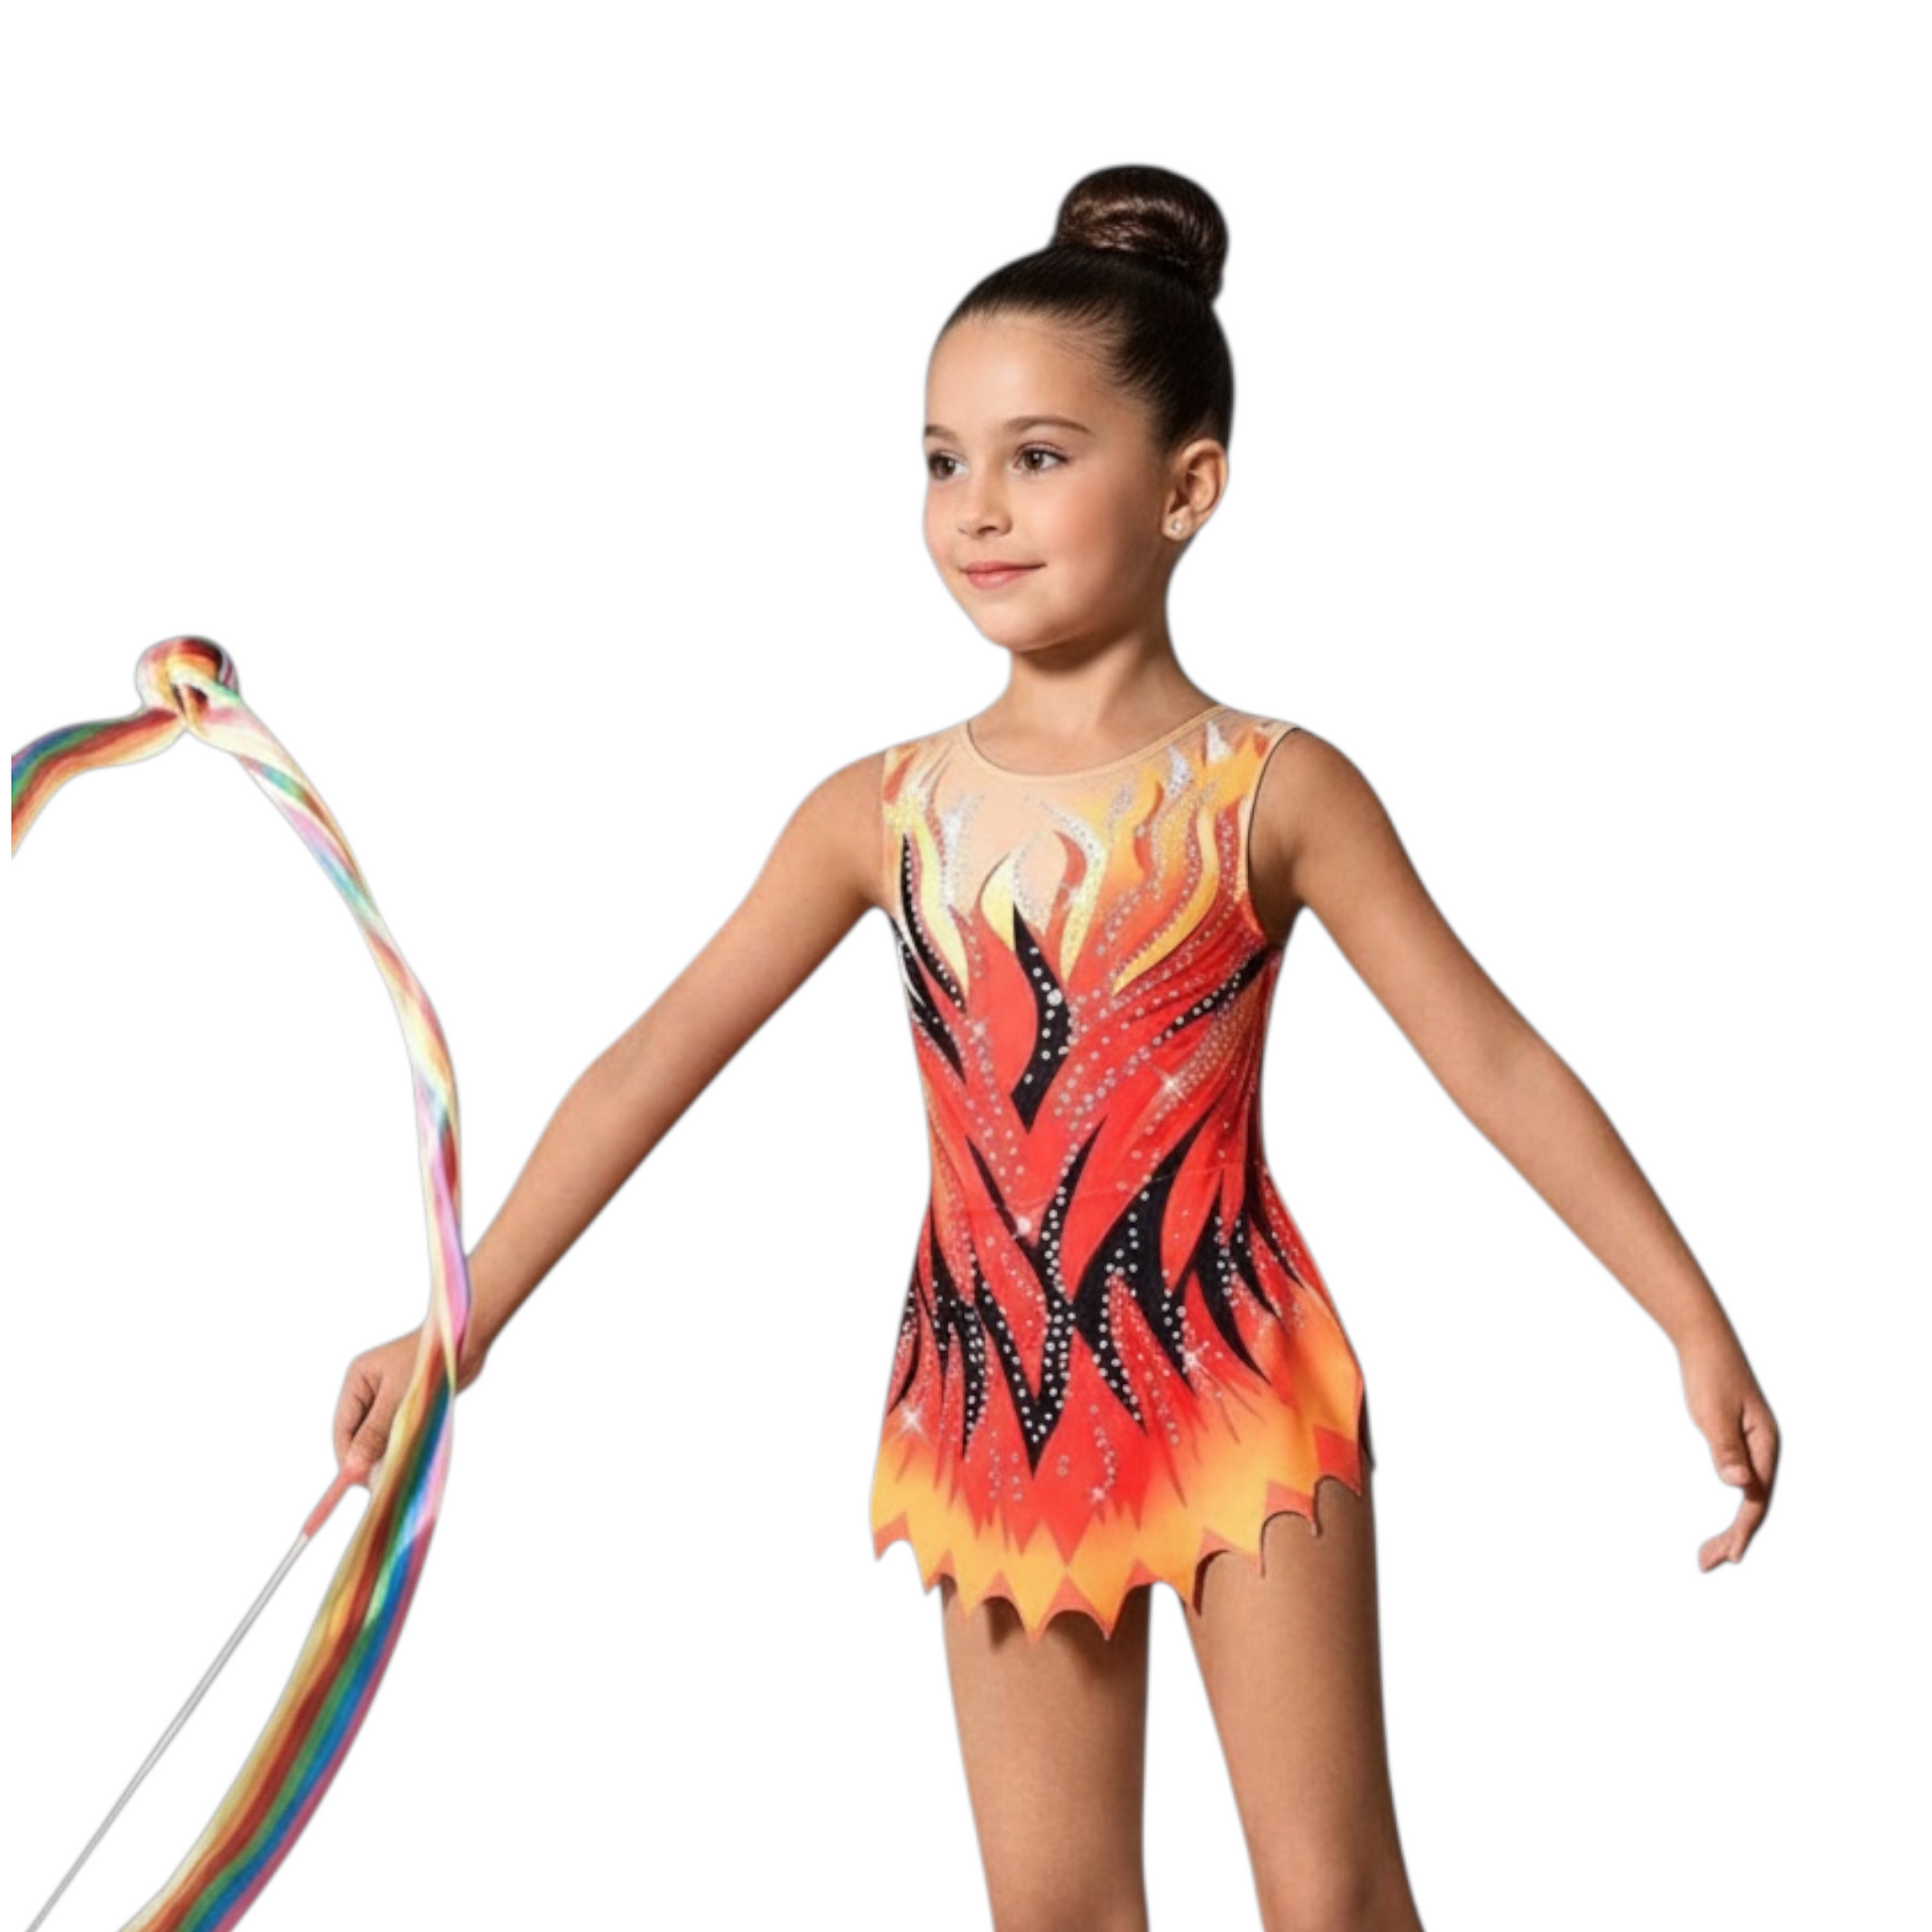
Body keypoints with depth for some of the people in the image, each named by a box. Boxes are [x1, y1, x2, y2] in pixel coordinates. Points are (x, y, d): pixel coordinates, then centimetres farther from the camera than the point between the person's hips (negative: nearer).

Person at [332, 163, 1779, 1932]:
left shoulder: (1273, 789, -7)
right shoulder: (883, 811, 0)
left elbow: (1499, 1062, -7)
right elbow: (655, 1064, 2)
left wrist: (1699, 1327, -10)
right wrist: (464, 1319, 2)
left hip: (1243, 1390, -2)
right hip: (995, 1413, 3)